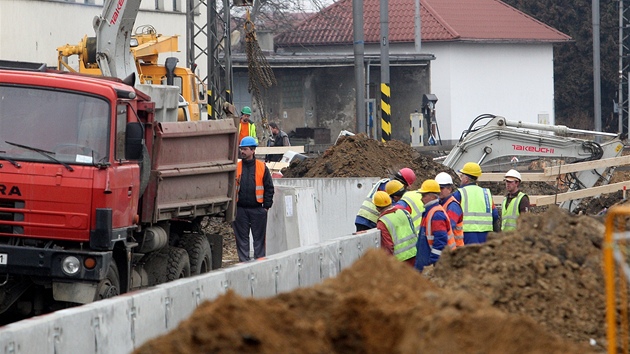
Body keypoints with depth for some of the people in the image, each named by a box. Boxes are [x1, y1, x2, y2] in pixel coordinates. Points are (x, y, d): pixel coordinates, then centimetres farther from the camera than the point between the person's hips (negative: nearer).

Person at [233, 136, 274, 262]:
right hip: (240, 210, 1)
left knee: (259, 237, 4)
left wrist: (266, 206, -2)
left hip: (257, 209, -1)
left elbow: (269, 188, 4)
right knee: (242, 238, 5)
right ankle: (244, 262, 11)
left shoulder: (262, 167, 1)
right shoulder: (236, 167, 4)